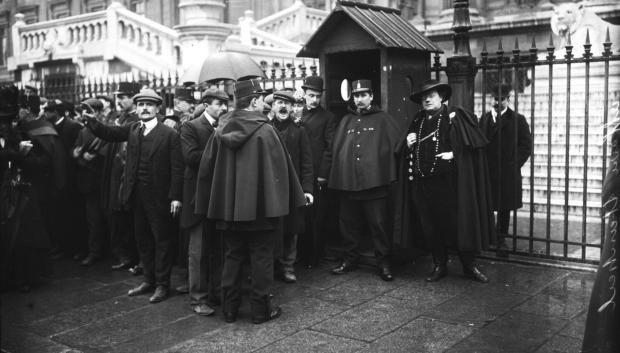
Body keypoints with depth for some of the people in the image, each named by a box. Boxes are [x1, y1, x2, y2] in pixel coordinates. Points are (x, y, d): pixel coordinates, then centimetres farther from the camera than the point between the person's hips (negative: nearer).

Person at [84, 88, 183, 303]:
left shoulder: (169, 134, -8)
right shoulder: (132, 130, 9)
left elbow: (177, 168, -10)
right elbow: (108, 134, 3)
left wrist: (175, 197, -15)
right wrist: (90, 120, -13)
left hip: (158, 197, -6)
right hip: (137, 195, 6)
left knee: (161, 241, 4)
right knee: (143, 240, 15)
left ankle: (162, 284, 14)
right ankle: (149, 280, 28)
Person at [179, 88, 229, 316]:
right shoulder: (191, 127, -4)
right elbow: (191, 156, -18)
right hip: (199, 195, -5)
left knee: (218, 248, 12)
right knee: (199, 250, 2)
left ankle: (216, 292, 23)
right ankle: (198, 298, 11)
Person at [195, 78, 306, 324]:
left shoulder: (221, 131, 2)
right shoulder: (265, 130, -12)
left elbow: (206, 167, 6)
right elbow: (279, 168, -12)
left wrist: (212, 204, 14)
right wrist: (287, 198, -2)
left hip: (229, 207, 5)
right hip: (259, 206, -5)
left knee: (233, 257, 15)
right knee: (261, 258, 6)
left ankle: (229, 309, 20)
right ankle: (261, 309, 13)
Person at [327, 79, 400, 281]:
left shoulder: (383, 120, 6)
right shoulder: (346, 121, 16)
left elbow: (396, 146, 1)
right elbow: (335, 149, 13)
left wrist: (390, 175, -7)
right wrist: (337, 176, 3)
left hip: (375, 182, -4)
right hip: (347, 182, 4)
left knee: (378, 224, 0)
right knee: (348, 223, 11)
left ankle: (384, 263, 11)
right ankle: (349, 259, 24)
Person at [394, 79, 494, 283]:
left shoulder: (454, 117, 0)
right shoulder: (415, 122, 14)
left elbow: (471, 145, -3)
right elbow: (404, 154, 17)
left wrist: (454, 154, -14)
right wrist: (408, 143, -3)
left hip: (449, 182, -4)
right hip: (422, 182, 4)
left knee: (458, 223, 0)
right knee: (430, 226, 7)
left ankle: (469, 266, 15)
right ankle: (439, 266, 21)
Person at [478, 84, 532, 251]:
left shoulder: (517, 120, 1)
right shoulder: (484, 118, 11)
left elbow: (526, 145, -1)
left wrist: (514, 164, -8)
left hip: (508, 172, -2)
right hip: (486, 171, 2)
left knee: (504, 208, 6)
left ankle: (501, 238, 17)